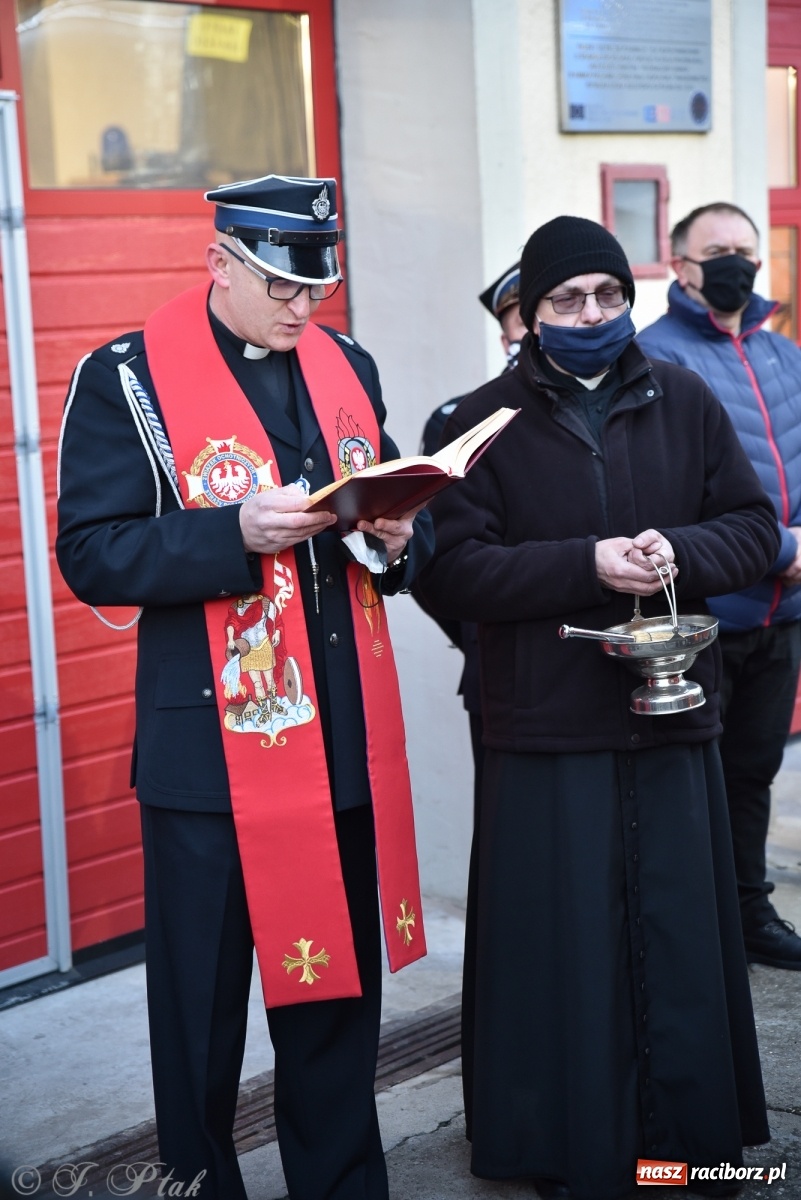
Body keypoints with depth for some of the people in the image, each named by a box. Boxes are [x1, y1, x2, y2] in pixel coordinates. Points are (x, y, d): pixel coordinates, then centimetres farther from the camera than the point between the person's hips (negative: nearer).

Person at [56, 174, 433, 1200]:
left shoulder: (347, 366, 11)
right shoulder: (127, 377, -6)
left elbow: (397, 513, 20)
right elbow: (91, 555, -12)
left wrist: (396, 538, -4)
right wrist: (234, 533, -24)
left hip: (345, 744, 5)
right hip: (211, 749, -5)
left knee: (338, 993, 15)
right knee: (203, 1005, 7)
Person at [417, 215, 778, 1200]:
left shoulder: (683, 402, 7)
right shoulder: (484, 423, 0)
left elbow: (754, 526, 8)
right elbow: (452, 570, -8)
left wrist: (678, 552, -13)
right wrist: (586, 565, -18)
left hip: (671, 717, 2)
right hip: (546, 729, -2)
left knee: (682, 938, 8)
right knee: (566, 946, 4)